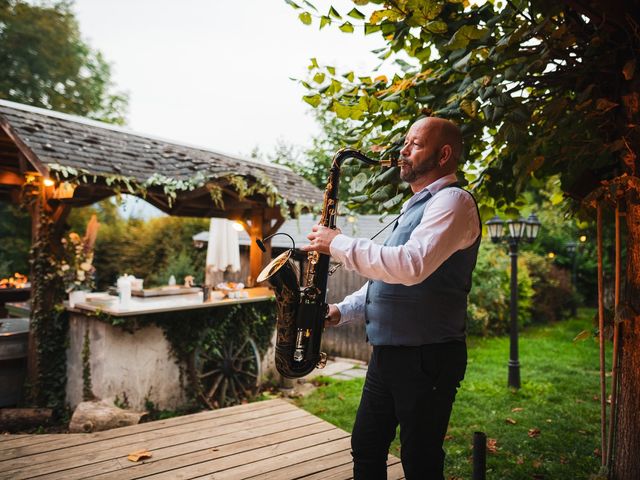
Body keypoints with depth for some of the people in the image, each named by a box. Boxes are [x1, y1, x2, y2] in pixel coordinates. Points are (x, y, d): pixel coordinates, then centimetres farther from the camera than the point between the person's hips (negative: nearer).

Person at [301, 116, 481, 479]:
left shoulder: (453, 201, -12)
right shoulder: (416, 206, 19)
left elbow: (410, 267, -29)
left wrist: (340, 244, -19)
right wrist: (343, 311, 9)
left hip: (426, 357, -9)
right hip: (387, 354, 9)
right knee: (366, 451, 18)